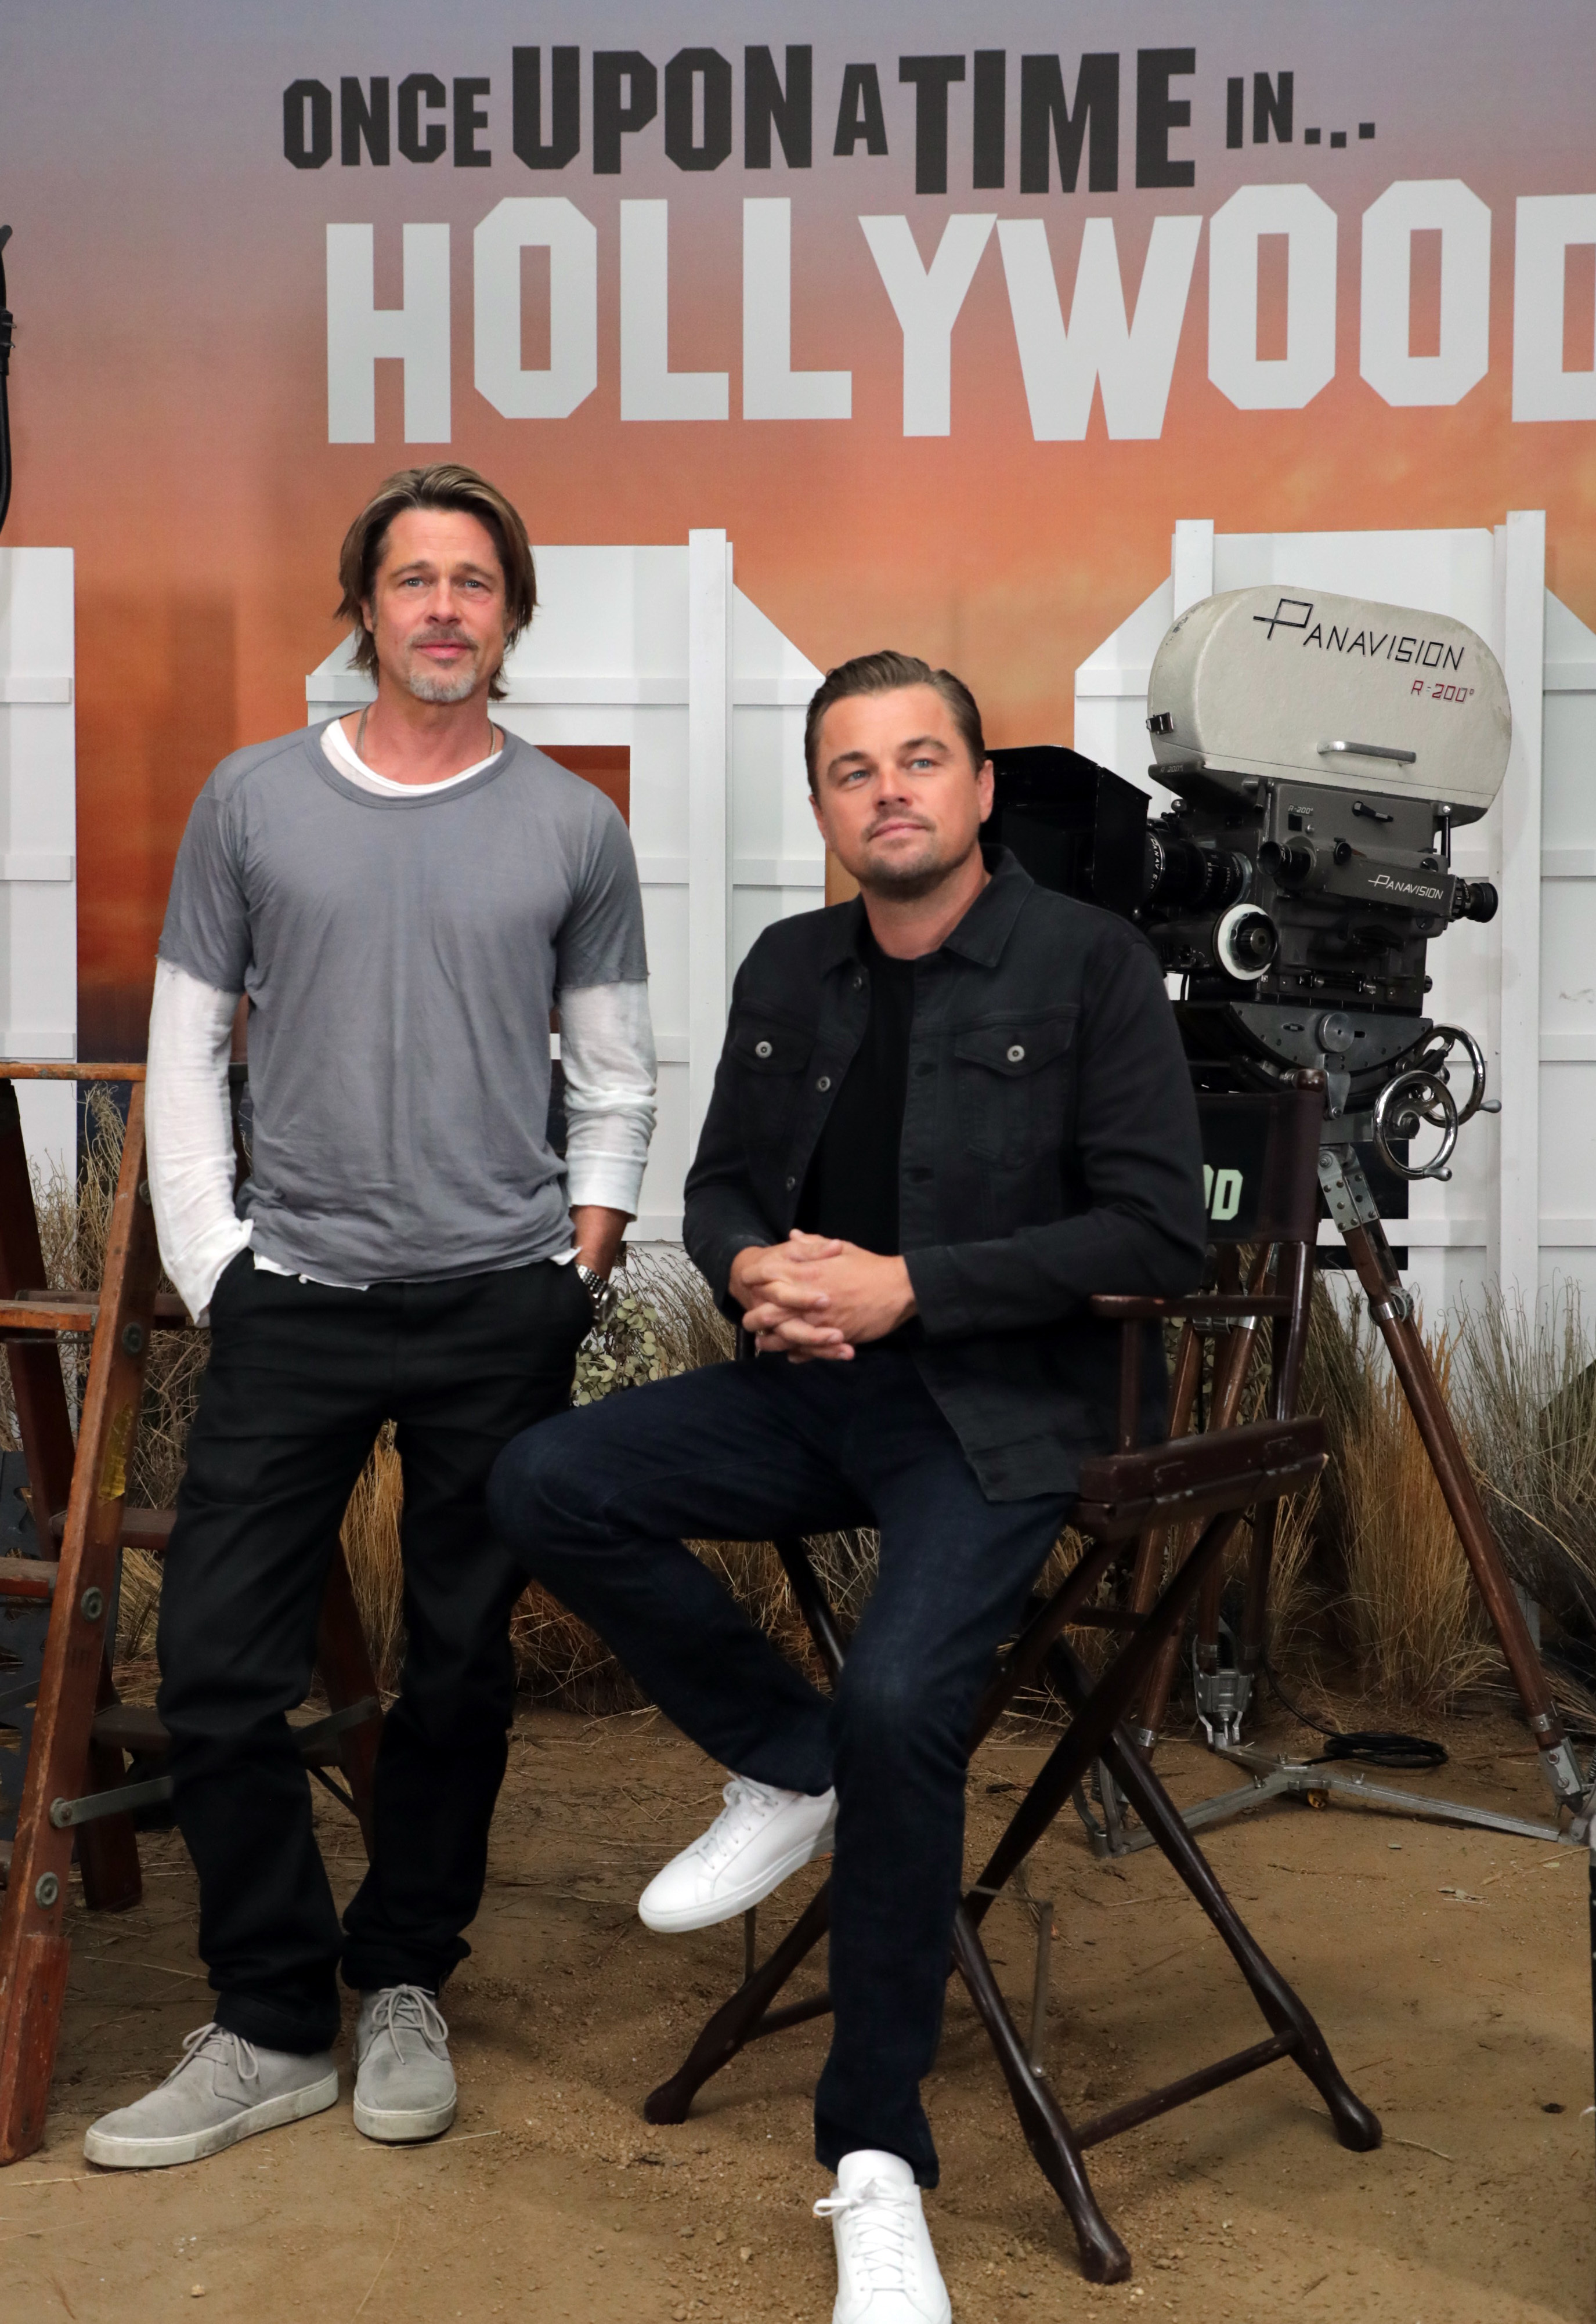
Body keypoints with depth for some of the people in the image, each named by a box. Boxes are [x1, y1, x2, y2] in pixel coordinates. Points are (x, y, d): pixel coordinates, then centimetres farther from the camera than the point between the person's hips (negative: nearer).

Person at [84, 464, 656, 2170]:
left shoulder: (573, 828, 6)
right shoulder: (253, 801, 5)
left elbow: (615, 1074, 11)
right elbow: (185, 1051, 7)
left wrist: (586, 1247, 1)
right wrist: (211, 1255, -1)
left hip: (503, 1308, 0)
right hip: (294, 1304, 0)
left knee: (460, 1672, 8)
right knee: (218, 1667, -3)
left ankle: (403, 1986, 26)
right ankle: (272, 2029, 12)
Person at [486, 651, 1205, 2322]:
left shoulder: (1090, 964, -7)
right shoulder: (789, 970, 11)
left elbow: (1157, 1232, -11)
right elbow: (719, 1184, 18)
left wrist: (906, 1287, -18)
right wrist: (753, 1273, -8)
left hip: (997, 1405, -6)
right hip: (811, 1385, 6)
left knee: (898, 1699, -29)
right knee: (543, 1484, -15)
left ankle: (877, 2158, -12)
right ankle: (789, 1774, 4)